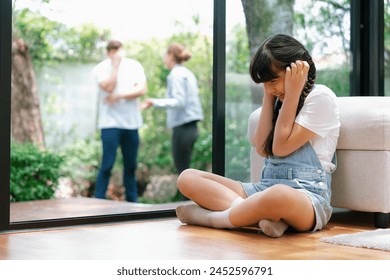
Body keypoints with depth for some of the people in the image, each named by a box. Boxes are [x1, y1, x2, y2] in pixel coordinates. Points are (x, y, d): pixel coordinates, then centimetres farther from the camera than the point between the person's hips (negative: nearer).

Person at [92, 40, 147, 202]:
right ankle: (98, 201, -2)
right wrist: (115, 65, -12)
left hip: (131, 123, 3)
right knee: (107, 165, -7)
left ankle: (132, 201, 16)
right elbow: (108, 87, -17)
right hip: (110, 123, -3)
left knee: (131, 165, 8)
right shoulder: (101, 68, -1)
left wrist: (119, 96, -12)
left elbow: (142, 89, -5)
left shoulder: (134, 65, 6)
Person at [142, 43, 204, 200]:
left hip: (182, 128, -9)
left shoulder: (176, 74, -10)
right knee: (184, 171, 13)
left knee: (183, 171, -4)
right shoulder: (188, 74, 16)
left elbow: (179, 101, -19)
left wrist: (155, 102, -24)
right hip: (190, 126, 9)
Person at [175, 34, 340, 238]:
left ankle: (210, 217, -20)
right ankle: (263, 213, -25)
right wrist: (268, 97, 5)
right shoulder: (280, 99, 18)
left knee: (278, 196, -46)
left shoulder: (321, 97, -4)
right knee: (187, 178, -4)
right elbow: (262, 148, 3)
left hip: (307, 195, -8)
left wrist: (292, 93, -7)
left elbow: (281, 147, -10)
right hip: (265, 188, 8)